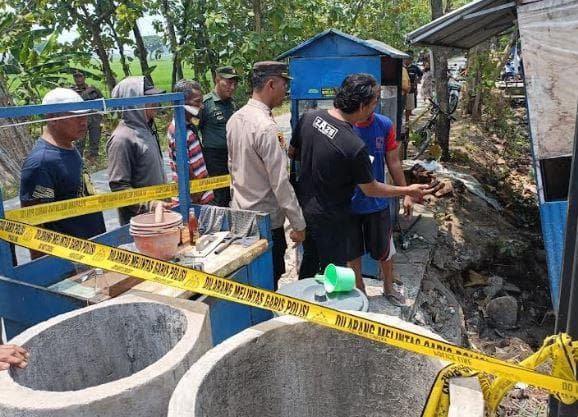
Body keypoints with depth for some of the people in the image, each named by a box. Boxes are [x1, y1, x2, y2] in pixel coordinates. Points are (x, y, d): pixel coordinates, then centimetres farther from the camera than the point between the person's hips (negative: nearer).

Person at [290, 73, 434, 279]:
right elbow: (371, 189, -13)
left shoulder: (309, 117, -11)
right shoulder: (354, 146, -29)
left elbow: (293, 152, 6)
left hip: (302, 206, 7)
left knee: (309, 261, 27)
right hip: (329, 219, -7)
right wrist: (408, 191, 0)